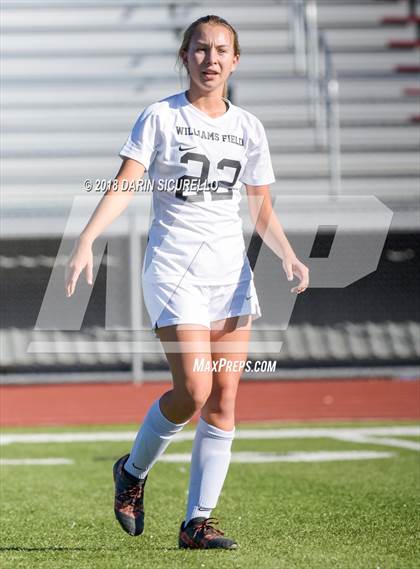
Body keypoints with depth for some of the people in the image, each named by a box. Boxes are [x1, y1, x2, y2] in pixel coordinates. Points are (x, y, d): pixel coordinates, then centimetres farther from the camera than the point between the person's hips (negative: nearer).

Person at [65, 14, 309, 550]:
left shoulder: (248, 128, 10)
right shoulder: (160, 117, -3)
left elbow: (262, 209, 14)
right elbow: (124, 184, -13)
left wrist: (288, 255, -4)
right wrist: (86, 240, -28)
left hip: (230, 272, 4)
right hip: (172, 269, -4)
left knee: (223, 401, -2)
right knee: (193, 391, -15)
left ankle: (198, 520, 5)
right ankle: (133, 471, 13)